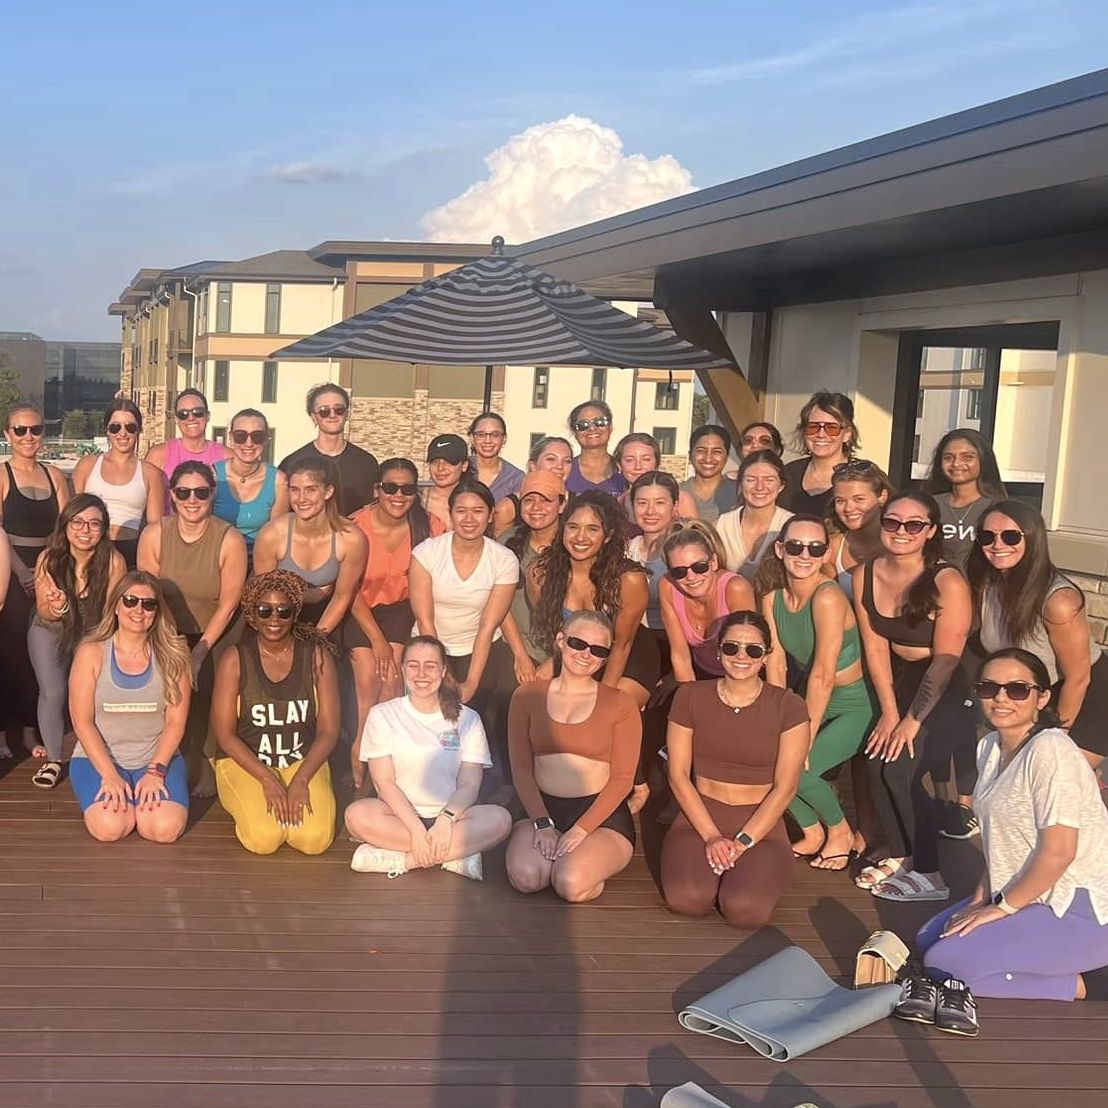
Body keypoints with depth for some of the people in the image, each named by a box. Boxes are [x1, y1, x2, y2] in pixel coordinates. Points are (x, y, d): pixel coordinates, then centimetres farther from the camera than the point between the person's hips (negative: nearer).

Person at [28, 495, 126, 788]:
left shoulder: (113, 561, -27)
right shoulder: (48, 558, -22)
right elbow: (43, 614, -12)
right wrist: (56, 607, -32)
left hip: (94, 634, 0)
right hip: (50, 633, 1)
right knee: (53, 693, -13)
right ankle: (52, 758, 9)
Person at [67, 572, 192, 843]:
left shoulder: (172, 655, -1)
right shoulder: (91, 653, -4)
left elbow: (176, 722, -3)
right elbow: (82, 722, -7)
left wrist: (155, 771, -15)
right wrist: (109, 775, -16)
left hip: (159, 759, 1)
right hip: (98, 758, -1)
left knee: (166, 828, -25)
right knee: (110, 827, -29)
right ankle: (117, 795, 7)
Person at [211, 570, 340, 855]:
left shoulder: (316, 656, -3)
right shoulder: (234, 659, -6)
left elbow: (328, 730, -3)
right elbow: (225, 734, -6)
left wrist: (300, 780, -16)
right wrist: (267, 779, -16)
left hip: (304, 762, 1)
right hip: (245, 764, -1)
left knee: (314, 838, -24)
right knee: (264, 838, -26)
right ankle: (250, 805, 8)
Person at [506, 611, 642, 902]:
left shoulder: (620, 704, 2)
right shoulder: (527, 696, 8)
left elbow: (622, 779, -3)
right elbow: (521, 768, 3)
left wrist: (580, 830, -14)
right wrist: (542, 823, -10)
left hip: (601, 815, -1)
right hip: (543, 809, 2)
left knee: (571, 885, -28)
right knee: (526, 877, -28)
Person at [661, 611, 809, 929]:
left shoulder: (789, 707, -3)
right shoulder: (690, 697, 1)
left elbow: (784, 788, -4)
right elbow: (678, 775, 0)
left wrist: (743, 842, -13)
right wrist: (711, 836, -10)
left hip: (761, 823, -1)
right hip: (700, 817, 1)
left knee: (745, 910, -28)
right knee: (686, 899, -28)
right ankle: (716, 865, 8)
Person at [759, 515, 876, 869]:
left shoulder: (828, 597, -25)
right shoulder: (772, 597, -4)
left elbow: (823, 676, -26)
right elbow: (776, 665, -5)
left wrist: (806, 738, -23)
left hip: (850, 708, -7)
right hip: (807, 702, 7)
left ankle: (840, 832, 9)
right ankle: (812, 832, 14)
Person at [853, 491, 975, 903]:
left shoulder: (948, 583, -21)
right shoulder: (865, 575, -4)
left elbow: (945, 660, -18)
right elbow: (876, 647, -3)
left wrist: (912, 720, -16)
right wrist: (889, 712, -8)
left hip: (948, 691, -5)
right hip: (900, 682, 6)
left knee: (895, 767, -17)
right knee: (879, 761, -10)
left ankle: (926, 873, -1)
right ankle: (902, 854, 12)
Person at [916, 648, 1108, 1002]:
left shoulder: (1050, 750, -21)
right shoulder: (991, 747, 7)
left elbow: (1058, 852, -24)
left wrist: (1003, 906, -14)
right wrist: (981, 899, 5)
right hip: (1041, 898, 10)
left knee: (942, 964, -15)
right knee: (928, 940, 12)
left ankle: (1071, 986, -3)